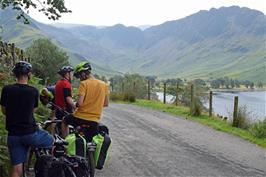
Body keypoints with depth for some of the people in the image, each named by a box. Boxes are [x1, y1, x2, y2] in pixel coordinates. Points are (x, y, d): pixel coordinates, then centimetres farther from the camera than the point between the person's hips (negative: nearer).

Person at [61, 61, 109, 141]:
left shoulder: (84, 83, -11)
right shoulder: (104, 85, 4)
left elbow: (79, 103, -19)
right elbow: (106, 103, 10)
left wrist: (75, 105, 3)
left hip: (80, 117, -3)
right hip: (94, 121, 4)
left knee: (65, 121, 28)